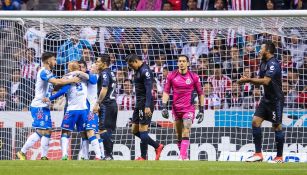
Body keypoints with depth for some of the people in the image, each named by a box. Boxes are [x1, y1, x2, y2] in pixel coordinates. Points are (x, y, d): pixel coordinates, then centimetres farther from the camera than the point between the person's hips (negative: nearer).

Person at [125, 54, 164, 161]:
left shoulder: (145, 71, -14)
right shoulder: (138, 71, 16)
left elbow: (149, 89, -21)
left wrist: (147, 106, -26)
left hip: (145, 104, -11)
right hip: (139, 104, 11)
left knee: (142, 130, -8)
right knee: (135, 130, 10)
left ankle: (143, 157, -3)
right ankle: (157, 146, 16)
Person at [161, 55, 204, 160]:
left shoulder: (194, 77, 0)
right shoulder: (171, 76, 3)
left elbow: (200, 93, 8)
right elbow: (166, 92, 6)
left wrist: (201, 110, 5)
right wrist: (164, 107, -6)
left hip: (189, 109, -3)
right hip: (176, 109, 3)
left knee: (186, 133, -17)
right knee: (179, 135, 5)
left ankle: (182, 156, -25)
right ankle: (184, 155, 15)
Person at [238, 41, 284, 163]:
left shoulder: (273, 64, -18)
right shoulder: (263, 63, 12)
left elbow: (265, 81, -27)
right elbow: (260, 80, 18)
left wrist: (248, 80, -20)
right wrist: (248, 80, 1)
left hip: (276, 100, -9)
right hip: (266, 98, 9)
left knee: (277, 126, -3)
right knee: (255, 121, 1)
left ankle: (279, 157, 6)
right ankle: (258, 154, 3)